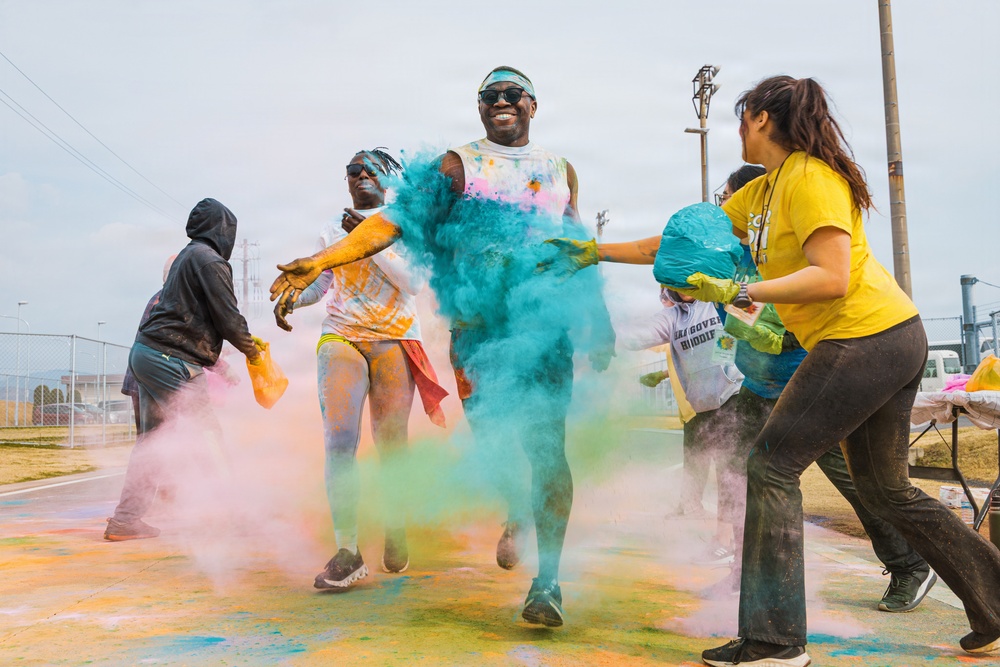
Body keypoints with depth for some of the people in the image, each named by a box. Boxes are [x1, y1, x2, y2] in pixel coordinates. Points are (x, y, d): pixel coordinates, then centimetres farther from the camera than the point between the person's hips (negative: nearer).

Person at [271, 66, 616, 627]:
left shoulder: (562, 171, 17)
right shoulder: (457, 165, 7)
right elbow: (397, 217, -4)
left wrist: (600, 323, 18)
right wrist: (321, 261, -17)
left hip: (544, 325, 1)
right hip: (476, 326, -1)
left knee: (546, 448, -8)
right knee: (490, 438, -1)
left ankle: (549, 580, 1)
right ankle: (516, 517, 33)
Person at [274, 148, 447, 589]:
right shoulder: (331, 232, 19)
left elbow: (414, 281, -4)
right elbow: (319, 280, 28)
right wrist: (290, 298, 8)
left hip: (394, 341, -2)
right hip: (340, 339, 2)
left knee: (391, 442, -2)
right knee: (339, 441, -15)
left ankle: (395, 532, 20)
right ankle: (347, 552, -16)